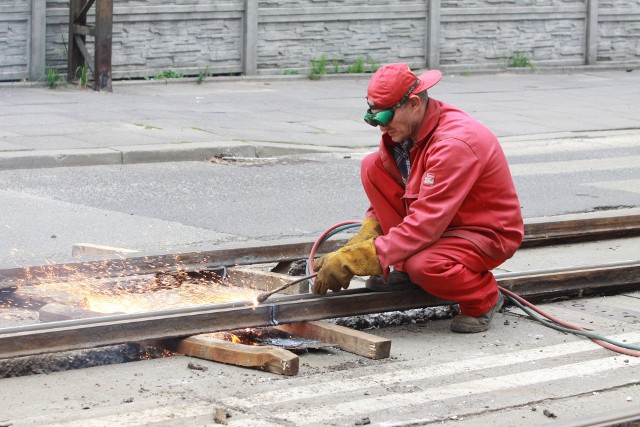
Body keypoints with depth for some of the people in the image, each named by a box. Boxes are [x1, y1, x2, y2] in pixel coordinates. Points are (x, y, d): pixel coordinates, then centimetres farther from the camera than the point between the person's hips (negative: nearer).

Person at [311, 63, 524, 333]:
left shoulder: (453, 144, -31)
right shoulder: (404, 128, -5)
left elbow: (425, 225, -35)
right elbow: (386, 192, 7)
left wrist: (354, 260, -35)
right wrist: (359, 244, -11)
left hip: (487, 234, -8)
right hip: (442, 221, 8)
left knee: (422, 265, -38)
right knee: (372, 166, -6)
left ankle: (484, 298, -4)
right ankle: (405, 269, 2)